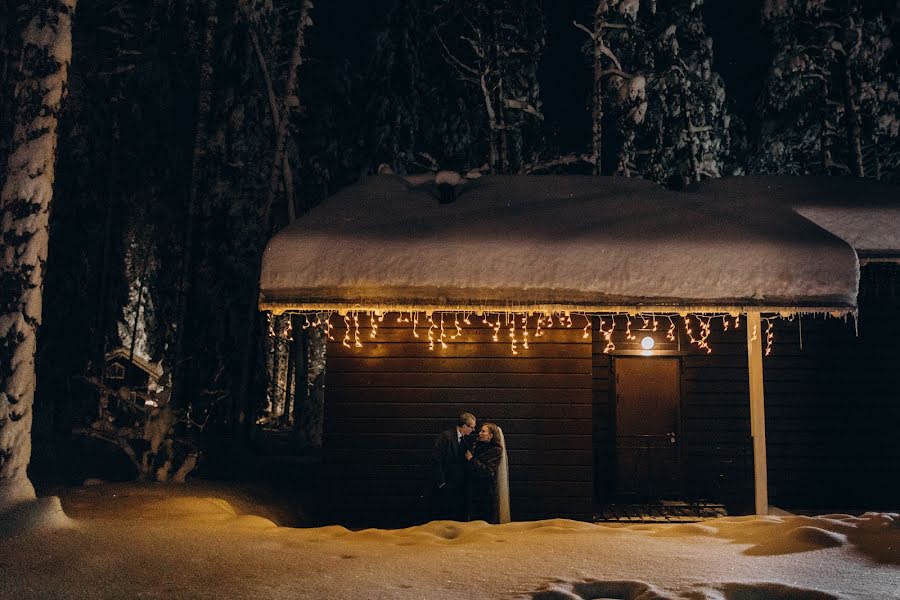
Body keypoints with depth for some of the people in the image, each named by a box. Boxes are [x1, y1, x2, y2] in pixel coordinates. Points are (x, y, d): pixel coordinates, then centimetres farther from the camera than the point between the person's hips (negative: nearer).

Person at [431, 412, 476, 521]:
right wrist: (441, 482, -15)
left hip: (460, 486, 7)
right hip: (445, 486, -6)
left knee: (460, 517, 9)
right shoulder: (445, 437, -13)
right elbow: (436, 461, -15)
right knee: (443, 517, 1)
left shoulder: (467, 438, 8)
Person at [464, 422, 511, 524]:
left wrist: (472, 460, -14)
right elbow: (469, 468, 15)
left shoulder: (496, 450, -9)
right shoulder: (476, 445, 8)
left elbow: (488, 470, -18)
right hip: (474, 488, 6)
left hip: (487, 490, -6)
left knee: (487, 522, 1)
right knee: (474, 518, 9)